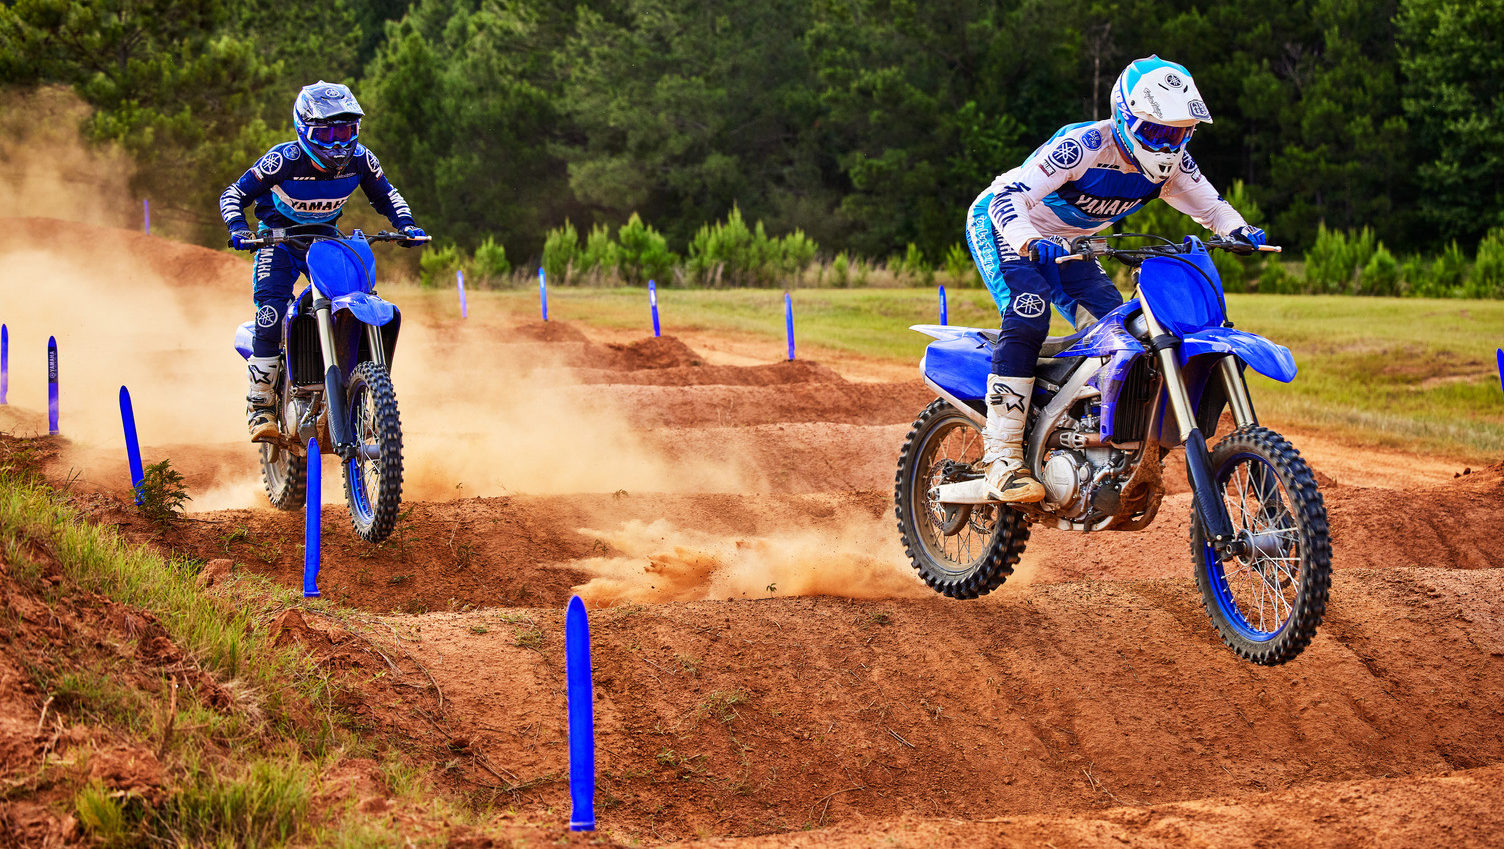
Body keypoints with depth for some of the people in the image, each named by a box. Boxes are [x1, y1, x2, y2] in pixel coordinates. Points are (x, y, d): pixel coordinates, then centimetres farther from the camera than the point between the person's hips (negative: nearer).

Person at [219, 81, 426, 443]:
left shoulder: (359, 159, -13)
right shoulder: (283, 161, -25)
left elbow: (386, 196, 5)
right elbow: (233, 195, -15)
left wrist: (406, 225, -14)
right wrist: (238, 229, -34)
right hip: (279, 238, -4)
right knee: (271, 313, -26)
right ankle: (260, 406, -19)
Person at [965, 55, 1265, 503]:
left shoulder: (1171, 162, -11)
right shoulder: (1083, 147, -33)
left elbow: (1209, 204, 1)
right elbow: (1008, 197, -38)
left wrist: (1239, 229, -22)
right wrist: (1030, 241, -58)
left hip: (1065, 244, 8)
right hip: (1001, 227, -8)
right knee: (1028, 314, -30)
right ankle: (1002, 457, -32)